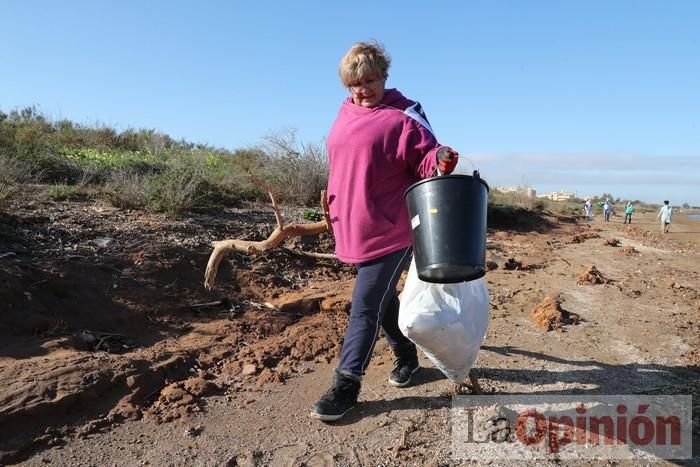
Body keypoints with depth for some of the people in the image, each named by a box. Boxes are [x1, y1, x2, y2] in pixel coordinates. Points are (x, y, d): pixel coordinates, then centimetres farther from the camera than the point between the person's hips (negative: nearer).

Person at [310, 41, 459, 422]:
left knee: (365, 307, -3)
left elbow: (425, 161, -14)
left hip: (390, 232, -7)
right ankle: (405, 355, 40)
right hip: (353, 231, 7)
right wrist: (335, 206, 24)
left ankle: (346, 383, 9)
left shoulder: (403, 117, -9)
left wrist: (441, 162, -35)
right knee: (382, 299, 19)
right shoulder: (344, 116, 13)